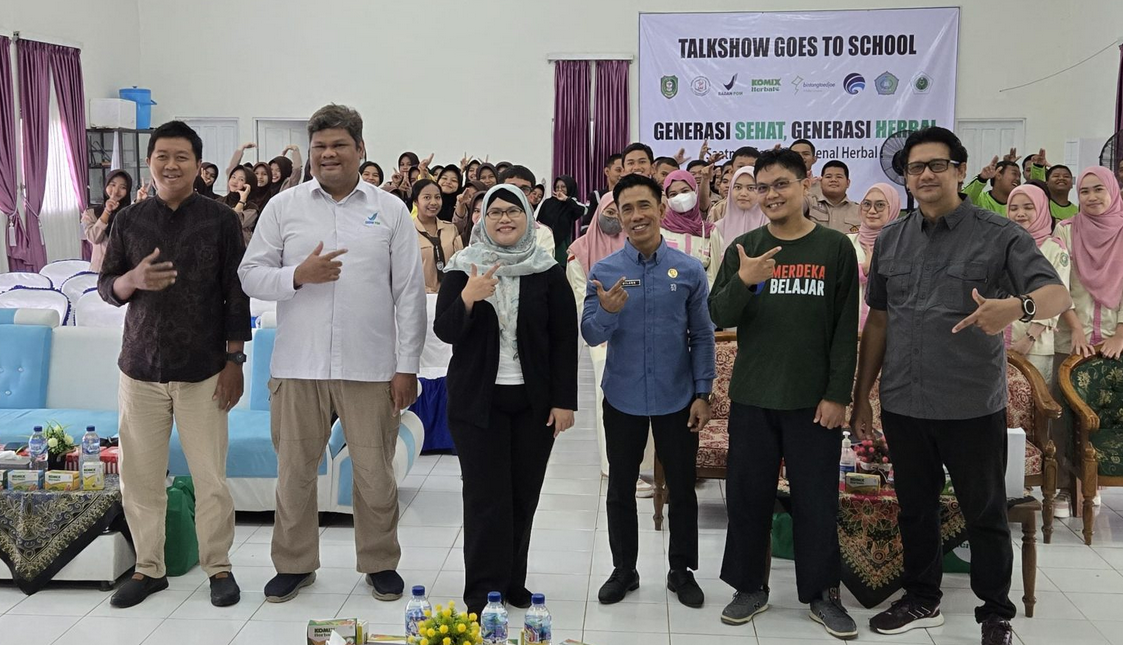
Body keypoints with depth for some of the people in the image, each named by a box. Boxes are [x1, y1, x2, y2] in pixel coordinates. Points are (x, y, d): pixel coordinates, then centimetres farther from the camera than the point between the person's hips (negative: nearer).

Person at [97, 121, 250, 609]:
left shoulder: (220, 219, -1)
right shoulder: (128, 221, 6)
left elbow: (236, 295, 0)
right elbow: (105, 287, 10)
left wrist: (234, 360, -3)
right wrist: (134, 280, -13)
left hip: (202, 370, -2)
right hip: (140, 367, 3)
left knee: (210, 476, 0)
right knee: (139, 476, 7)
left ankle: (218, 566, 17)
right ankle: (148, 568, 23)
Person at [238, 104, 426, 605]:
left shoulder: (391, 210, 5)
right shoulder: (283, 207, 6)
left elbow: (410, 293, 3)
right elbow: (250, 275, 5)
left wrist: (407, 366, -1)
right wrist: (298, 276, -15)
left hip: (371, 368, -1)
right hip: (298, 366, 1)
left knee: (375, 472, 8)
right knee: (294, 470, 10)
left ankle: (380, 562, 26)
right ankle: (294, 563, 27)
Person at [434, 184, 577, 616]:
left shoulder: (549, 273, 1)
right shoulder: (463, 269, 1)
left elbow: (565, 340, 1)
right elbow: (444, 331, -5)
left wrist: (564, 401, -5)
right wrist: (468, 298, -24)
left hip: (534, 402, 1)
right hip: (478, 401, -1)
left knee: (523, 495, 6)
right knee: (486, 497, -2)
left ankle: (513, 582, 21)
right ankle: (484, 592, 6)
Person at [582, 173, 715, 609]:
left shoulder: (689, 270, -5)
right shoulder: (604, 271, -5)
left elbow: (703, 336, 0)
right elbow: (591, 336, -7)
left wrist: (702, 394, -4)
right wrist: (607, 311, -28)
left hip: (677, 399, 0)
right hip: (623, 399, 0)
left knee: (682, 488, 11)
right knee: (621, 489, 13)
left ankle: (682, 571, 29)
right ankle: (623, 570, 30)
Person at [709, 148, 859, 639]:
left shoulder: (835, 248, -1)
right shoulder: (743, 249, 4)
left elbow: (846, 330, -2)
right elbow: (718, 318, -4)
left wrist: (838, 394, -8)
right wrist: (742, 281, -22)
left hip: (814, 398, -2)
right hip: (751, 396, 2)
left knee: (817, 499, 6)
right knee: (747, 494, 8)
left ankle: (823, 592, 20)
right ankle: (749, 587, 23)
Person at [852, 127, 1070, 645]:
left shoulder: (999, 235, -6)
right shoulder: (890, 240, 7)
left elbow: (1058, 295, -16)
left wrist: (1018, 305, -39)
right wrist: (862, 396, 11)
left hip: (973, 407, -4)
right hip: (903, 406, 4)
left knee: (985, 514, 9)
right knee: (915, 508, 16)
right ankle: (921, 600, 34)